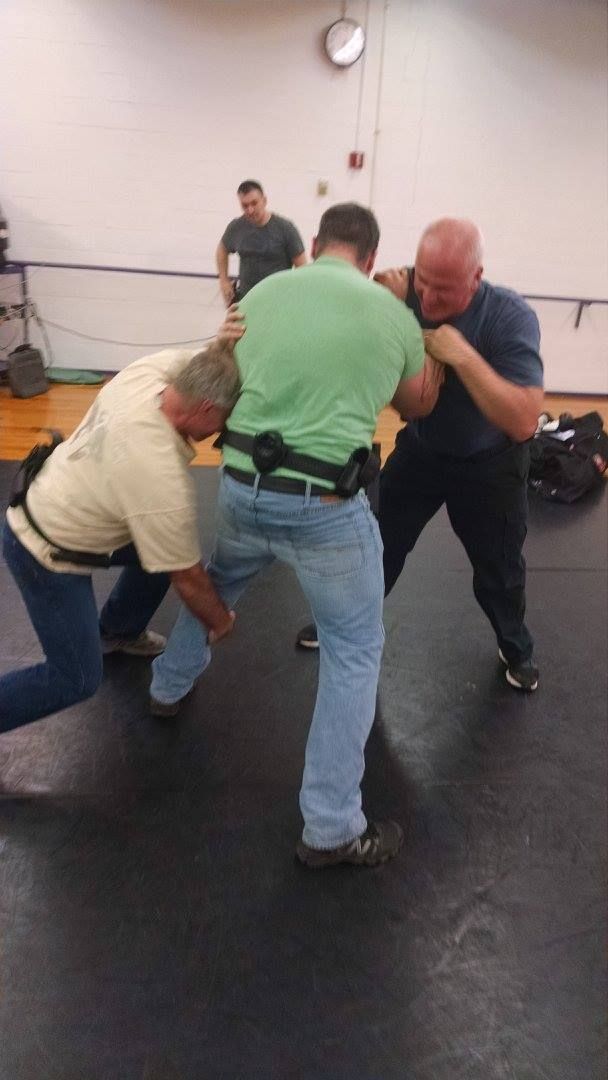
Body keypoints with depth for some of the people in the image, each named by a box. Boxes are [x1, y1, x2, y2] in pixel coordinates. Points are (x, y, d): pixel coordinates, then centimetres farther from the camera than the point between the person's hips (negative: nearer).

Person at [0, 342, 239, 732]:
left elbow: (206, 360, 3)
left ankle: (116, 631, 40)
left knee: (161, 548, 18)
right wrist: (221, 622, -1)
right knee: (77, 679, 0)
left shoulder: (155, 366, -19)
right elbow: (189, 579, -20)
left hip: (52, 499, 8)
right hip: (46, 557, -8)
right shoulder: (165, 484, -35)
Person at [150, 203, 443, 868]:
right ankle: (331, 829, 17)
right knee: (354, 652, 11)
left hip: (241, 487, 4)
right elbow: (418, 407, 19)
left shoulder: (259, 295, 8)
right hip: (327, 508, -4)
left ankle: (170, 684, 57)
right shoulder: (394, 315, 1)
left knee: (217, 583, 34)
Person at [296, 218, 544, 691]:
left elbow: (523, 422, -36)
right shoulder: (402, 293, -21)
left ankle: (516, 648, 41)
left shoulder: (511, 317, -29)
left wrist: (463, 356, -42)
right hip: (419, 448, 2)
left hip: (490, 463, -2)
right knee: (377, 542, 6)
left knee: (499, 566, 13)